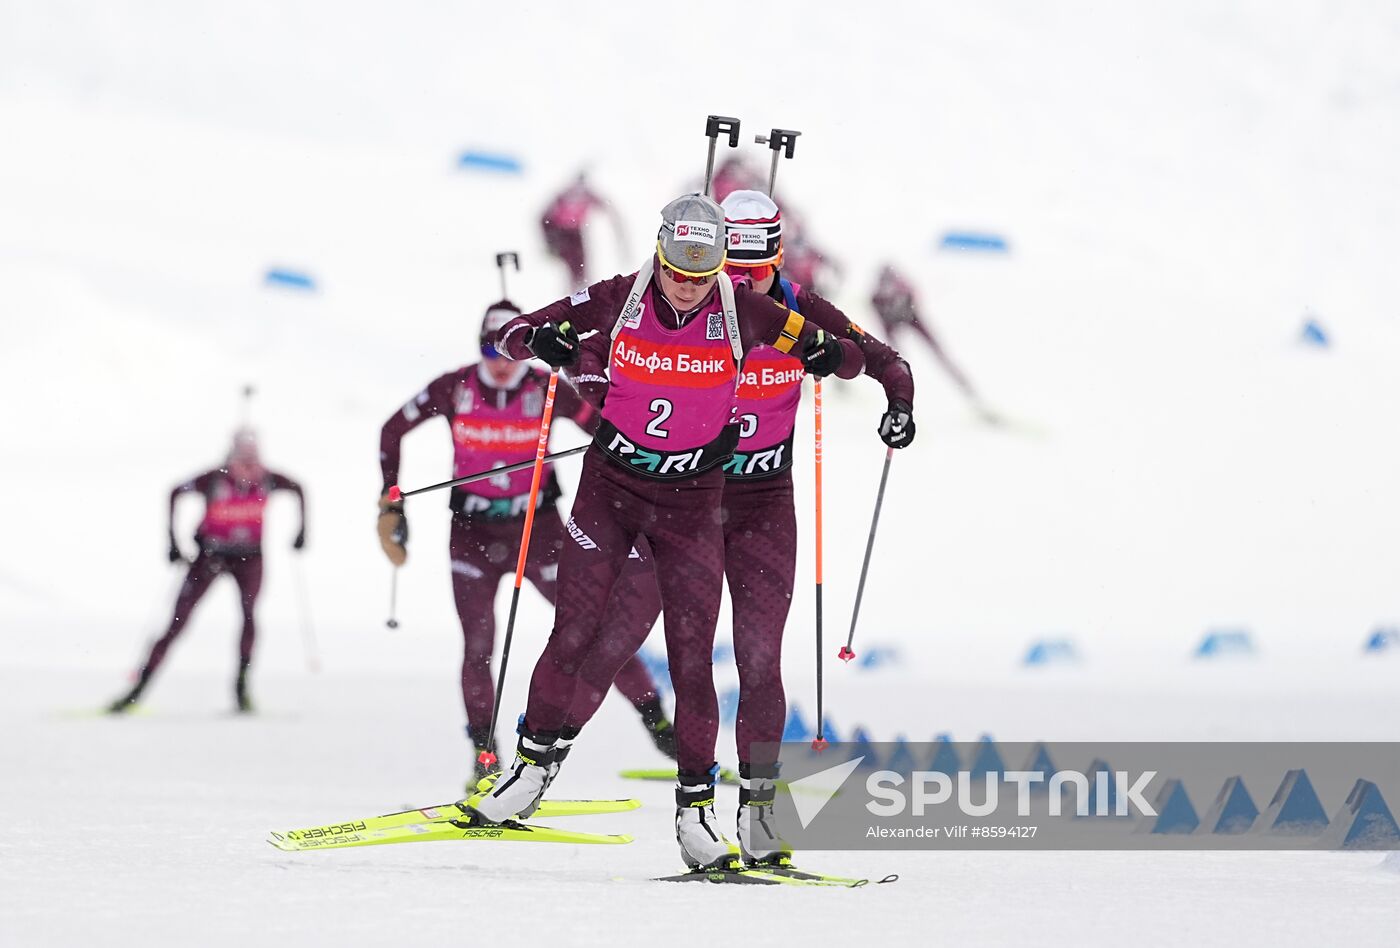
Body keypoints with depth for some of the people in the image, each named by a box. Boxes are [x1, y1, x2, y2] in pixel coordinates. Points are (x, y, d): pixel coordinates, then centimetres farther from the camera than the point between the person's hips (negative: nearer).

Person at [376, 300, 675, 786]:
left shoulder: (547, 391, -11)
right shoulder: (455, 389, -9)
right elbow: (392, 431, 3)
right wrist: (391, 506, 0)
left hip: (538, 527, 0)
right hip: (473, 532, 0)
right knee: (478, 646, -10)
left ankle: (655, 721, 7)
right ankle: (484, 755, 1)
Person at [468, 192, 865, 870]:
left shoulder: (743, 312, -11)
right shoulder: (619, 301, -9)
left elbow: (850, 356, -3)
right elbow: (512, 333, -2)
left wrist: (829, 356, -27)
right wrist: (541, 340, -25)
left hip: (693, 501, -1)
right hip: (611, 486, 1)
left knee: (692, 656, -4)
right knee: (574, 635, -1)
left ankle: (695, 808, 3)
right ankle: (535, 764, 17)